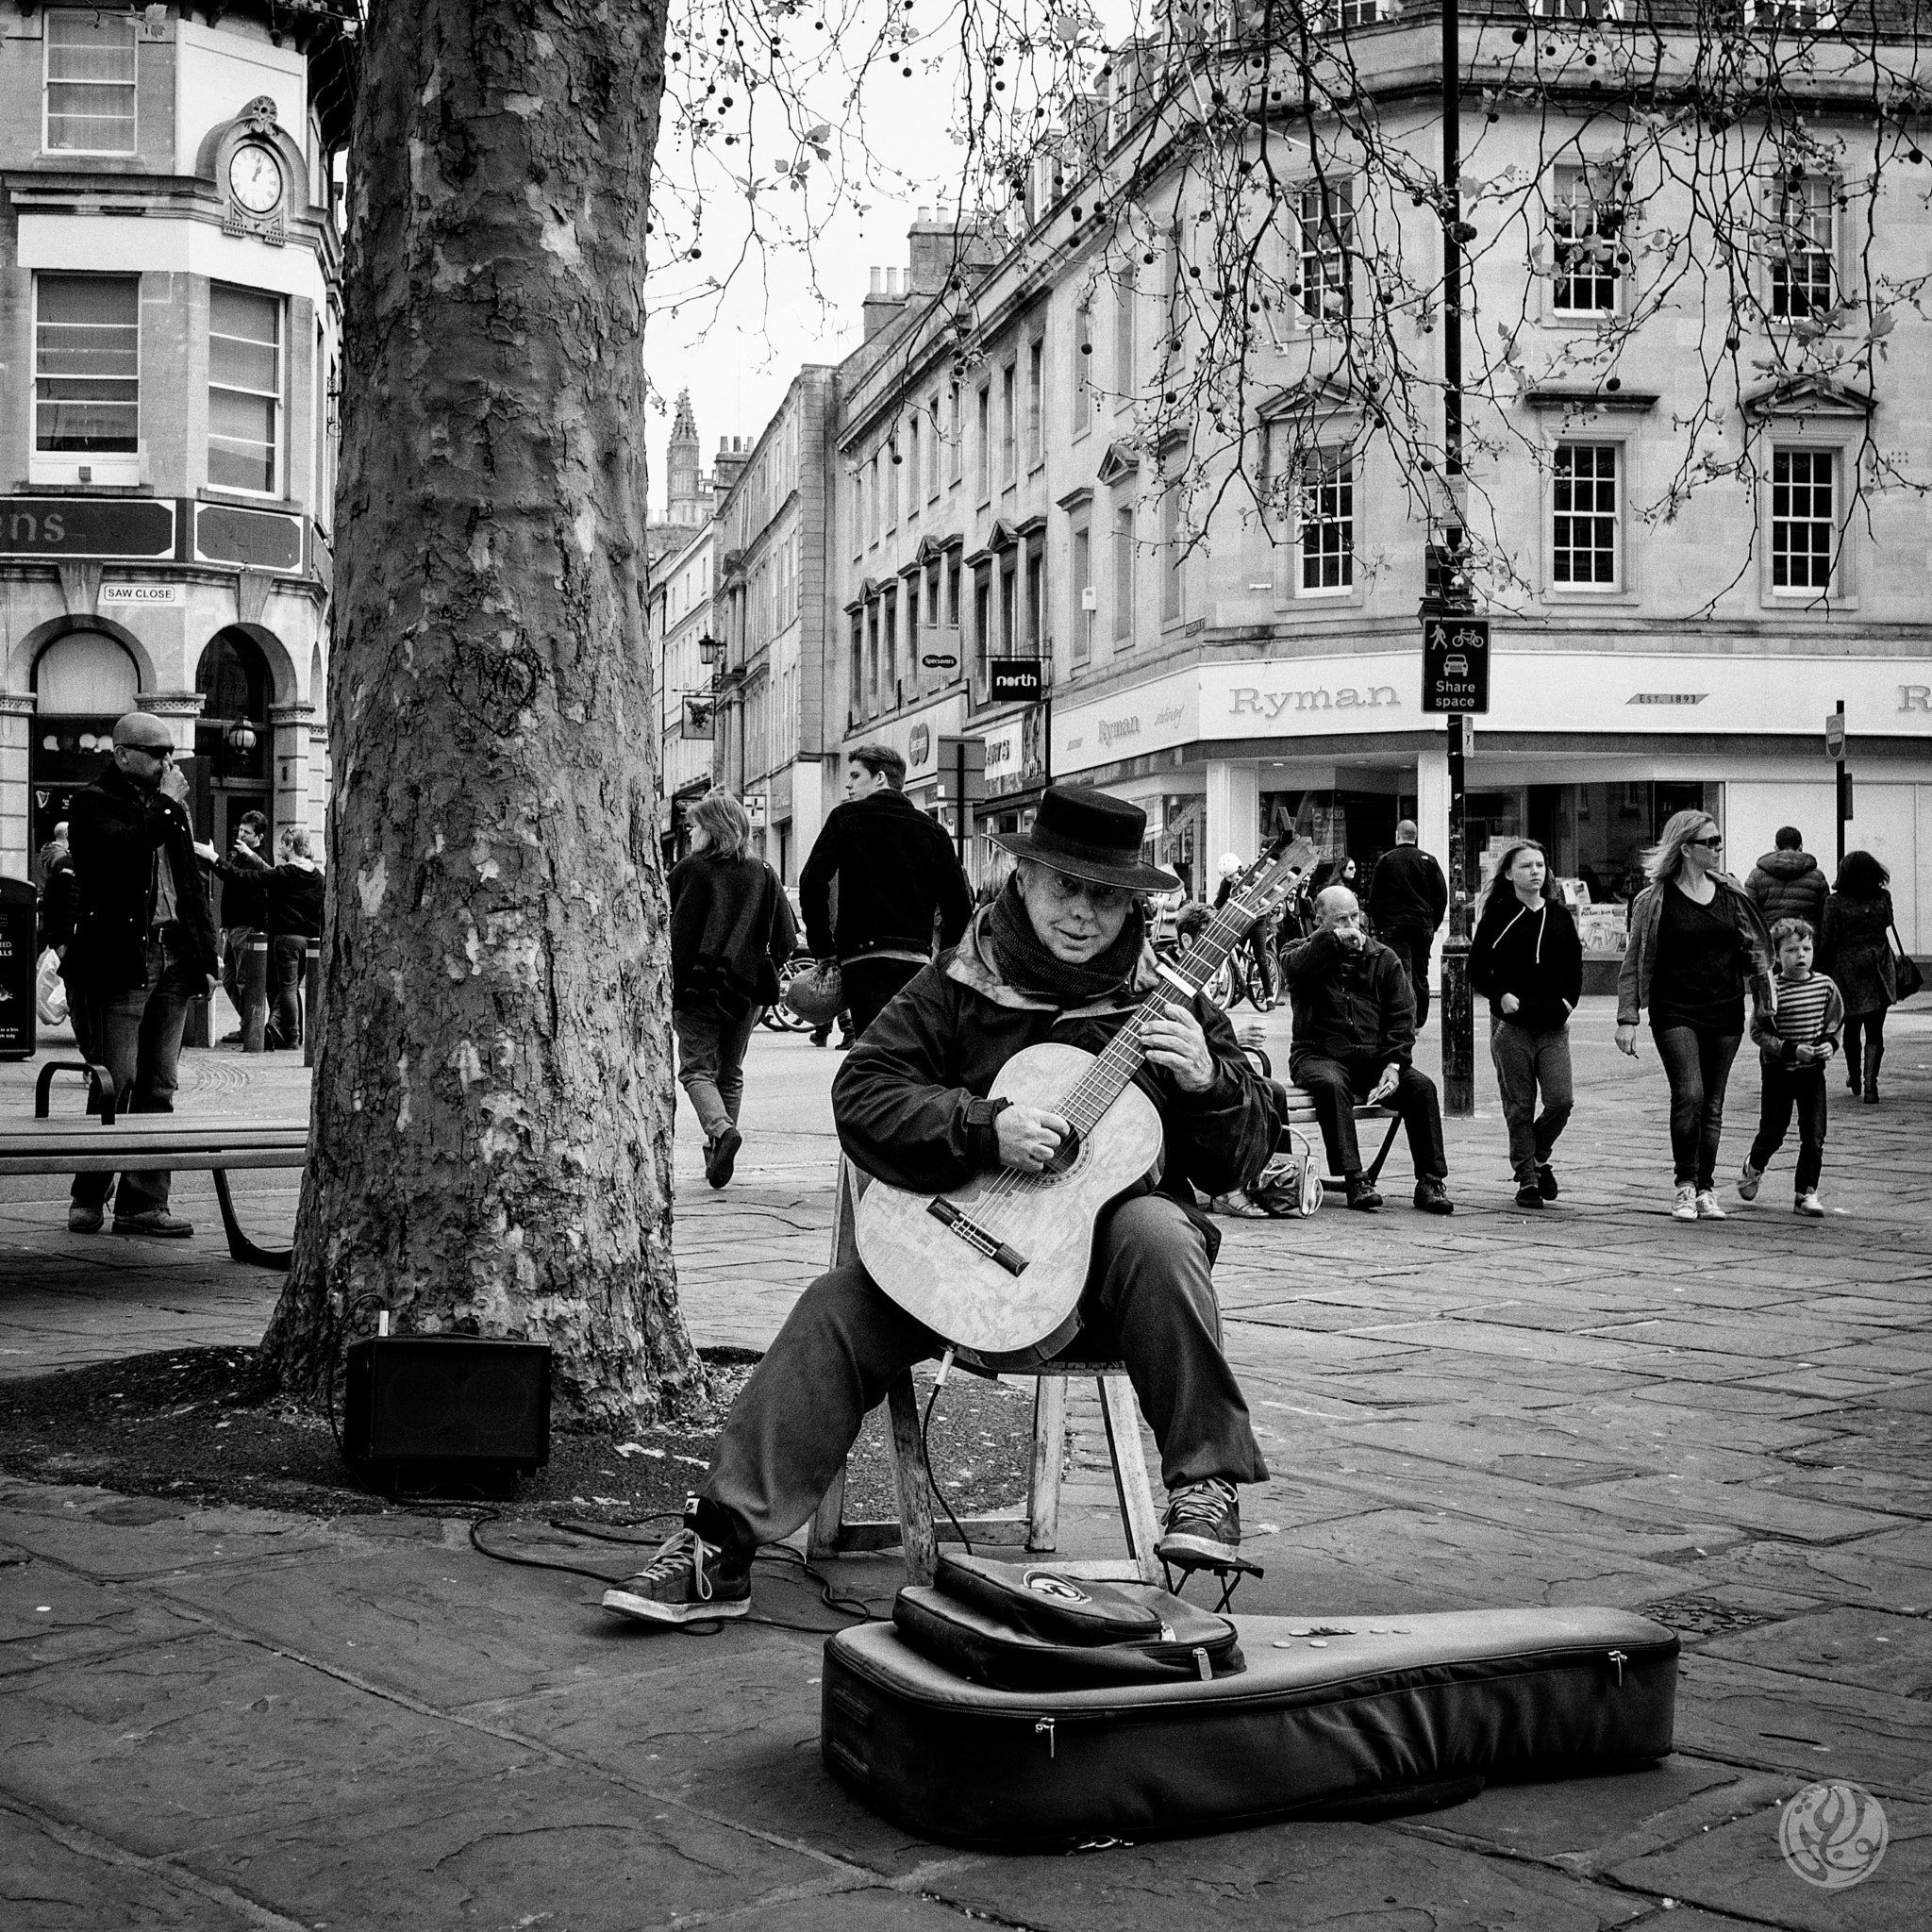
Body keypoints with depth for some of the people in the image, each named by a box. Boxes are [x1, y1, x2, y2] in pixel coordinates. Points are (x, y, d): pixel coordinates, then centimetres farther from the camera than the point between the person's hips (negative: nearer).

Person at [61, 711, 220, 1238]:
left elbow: (193, 885, 21)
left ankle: (144, 1204, 8)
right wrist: (164, 807, -12)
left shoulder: (169, 808, 19)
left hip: (172, 958, 7)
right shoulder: (93, 803, -1)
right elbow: (122, 850, -22)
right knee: (118, 1085, -6)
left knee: (158, 1087, 5)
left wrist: (207, 956, 14)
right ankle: (88, 1197, 7)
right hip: (120, 962, -6)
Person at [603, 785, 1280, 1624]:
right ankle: (718, 1545, -16)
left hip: (1106, 1248, -1)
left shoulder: (1165, 1005, 4)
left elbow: (1245, 1160, 6)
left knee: (1159, 1231, -35)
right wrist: (985, 1129, -21)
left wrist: (1209, 1082, -16)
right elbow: (863, 1096, -7)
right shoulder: (956, 987, 3)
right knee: (837, 1311, -19)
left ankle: (1206, 1484, -25)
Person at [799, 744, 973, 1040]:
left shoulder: (846, 817, 4)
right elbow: (960, 904, 8)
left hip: (865, 959, -4)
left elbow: (813, 881, -6)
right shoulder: (932, 829, 14)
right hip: (917, 958, 4)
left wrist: (823, 950, 0)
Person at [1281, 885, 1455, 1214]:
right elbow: (1294, 967, -20)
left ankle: (1431, 1181, -17)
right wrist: (1335, 938, -19)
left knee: (1422, 1086, -21)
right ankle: (1355, 1180, -35)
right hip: (1320, 1056, -3)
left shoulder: (1383, 959, 14)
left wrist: (1394, 1065, -10)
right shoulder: (1308, 954, 9)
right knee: (1331, 1085, -36)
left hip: (1374, 1058, 3)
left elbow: (1402, 1017, 5)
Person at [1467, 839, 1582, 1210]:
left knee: (1562, 1099, -8)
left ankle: (1538, 1156, 19)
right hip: (1512, 1026, -2)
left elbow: (1575, 966, 19)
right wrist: (1500, 996, -12)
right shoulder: (1497, 916, 0)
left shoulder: (1559, 915, 10)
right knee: (1519, 1107, 1)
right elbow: (1476, 969, 1)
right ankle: (1527, 1178, 11)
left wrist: (1569, 999, 4)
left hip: (1553, 1026, 3)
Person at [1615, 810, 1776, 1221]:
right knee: (1689, 1095, -17)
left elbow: (1754, 949, 16)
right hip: (1675, 1013, -4)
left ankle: (1706, 1189, 16)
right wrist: (1626, 1018, -7)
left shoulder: (1730, 893, 9)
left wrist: (1768, 998, 8)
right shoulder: (1654, 900, -3)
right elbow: (1633, 963, -2)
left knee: (1712, 1105, 7)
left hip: (1725, 1013, 4)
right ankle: (1685, 1187, -7)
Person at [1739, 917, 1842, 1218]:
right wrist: (1792, 1050, -20)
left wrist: (1830, 1043, -6)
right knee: (1773, 1133, 8)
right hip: (1778, 1071, -3)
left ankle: (1806, 1193, 9)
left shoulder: (1825, 986, -1)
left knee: (1814, 1136, -1)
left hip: (1813, 1072, 3)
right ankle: (1753, 1167, 38)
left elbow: (1834, 1021, 13)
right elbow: (1758, 1032, -11)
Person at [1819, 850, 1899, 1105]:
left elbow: (1827, 942, -7)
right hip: (1879, 974, 1)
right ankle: (1869, 1083, -8)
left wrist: (1822, 969, 4)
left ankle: (1855, 1078, 31)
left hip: (1847, 971, -1)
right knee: (1874, 1029, 2)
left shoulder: (1835, 903, -8)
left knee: (1852, 1028, 14)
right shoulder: (1882, 899, -1)